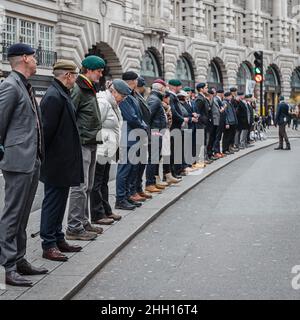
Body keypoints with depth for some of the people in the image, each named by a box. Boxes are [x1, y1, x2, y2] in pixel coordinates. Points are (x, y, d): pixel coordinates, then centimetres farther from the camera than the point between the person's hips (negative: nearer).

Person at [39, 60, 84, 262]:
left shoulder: (62, 94, 13)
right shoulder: (54, 96, -18)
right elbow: (47, 130, -21)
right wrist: (47, 157, -16)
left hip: (64, 161, 10)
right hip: (56, 162, -10)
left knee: (59, 202, 16)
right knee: (53, 202, -2)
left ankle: (59, 239, 26)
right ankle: (49, 245, 5)